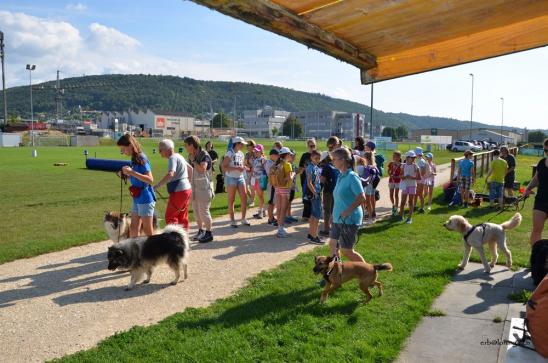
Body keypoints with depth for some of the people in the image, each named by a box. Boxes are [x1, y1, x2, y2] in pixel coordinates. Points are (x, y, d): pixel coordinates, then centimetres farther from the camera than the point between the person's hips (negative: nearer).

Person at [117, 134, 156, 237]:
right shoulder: (134, 159, 9)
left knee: (148, 230, 3)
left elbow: (150, 179, -23)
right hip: (137, 199, 9)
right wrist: (126, 175, 4)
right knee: (133, 228, 13)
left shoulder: (141, 159, -16)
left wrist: (132, 172, -26)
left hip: (145, 199, -9)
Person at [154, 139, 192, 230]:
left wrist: (156, 187, -31)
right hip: (186, 189, 10)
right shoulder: (179, 156, 16)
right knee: (182, 217, 14)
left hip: (179, 192, -10)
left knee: (170, 216, -6)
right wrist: (188, 182, 29)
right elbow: (190, 168, 28)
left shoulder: (173, 158, -14)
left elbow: (170, 175, -30)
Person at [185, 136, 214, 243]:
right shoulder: (191, 156, 9)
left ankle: (209, 233, 10)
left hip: (204, 188, -8)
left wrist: (193, 160, -18)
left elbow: (202, 169, -29)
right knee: (196, 211, 13)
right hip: (194, 188, 8)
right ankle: (201, 231, 27)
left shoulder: (204, 155, -14)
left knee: (204, 211, -3)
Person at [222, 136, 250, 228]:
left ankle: (243, 219, 14)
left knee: (244, 197, 1)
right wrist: (236, 168, -24)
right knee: (231, 200, 2)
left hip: (240, 177, 6)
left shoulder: (241, 154, 9)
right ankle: (232, 220, 10)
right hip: (231, 178, -6)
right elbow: (224, 167, -17)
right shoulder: (229, 153, -11)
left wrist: (243, 167, 1)